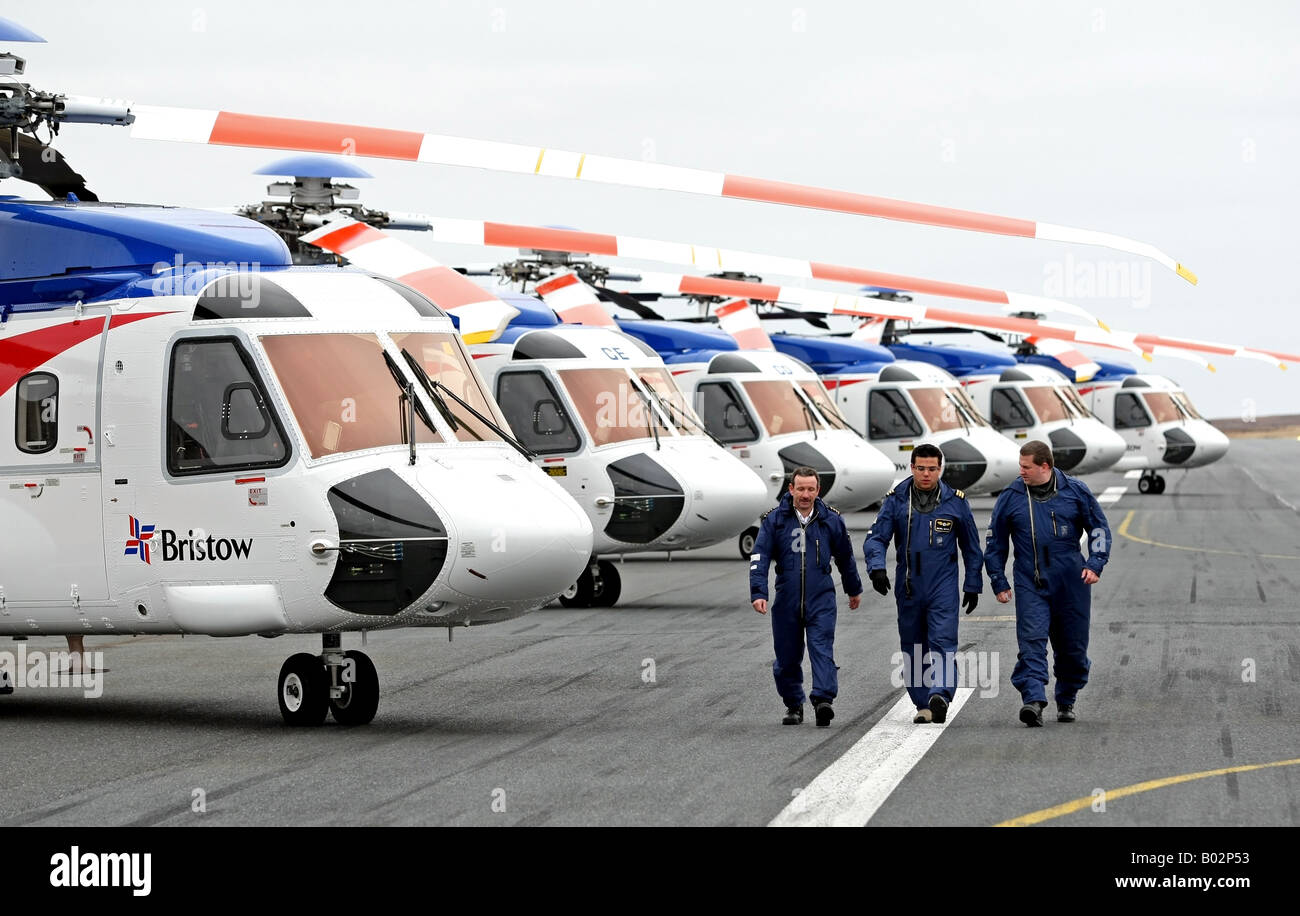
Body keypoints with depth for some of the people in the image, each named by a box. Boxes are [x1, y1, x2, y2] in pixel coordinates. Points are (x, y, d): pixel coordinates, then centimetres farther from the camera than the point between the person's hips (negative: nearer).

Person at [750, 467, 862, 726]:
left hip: (821, 599, -1)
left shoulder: (830, 520, 5)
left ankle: (823, 700, -25)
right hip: (786, 600, 1)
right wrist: (758, 593, -17)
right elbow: (759, 558, -4)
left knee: (822, 649, -16)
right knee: (787, 657, 7)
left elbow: (845, 557, 19)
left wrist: (854, 589, 29)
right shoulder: (774, 520, 1)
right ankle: (793, 705, 23)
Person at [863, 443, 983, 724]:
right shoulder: (896, 500, 2)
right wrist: (877, 568, -20)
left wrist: (973, 585, 12)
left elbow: (971, 547, 12)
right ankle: (924, 706, 14)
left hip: (943, 586, -2)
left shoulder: (955, 501, 2)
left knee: (942, 641, -17)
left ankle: (940, 695, -29)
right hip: (908, 586, 2)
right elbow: (876, 538, -1)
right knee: (913, 648, 6)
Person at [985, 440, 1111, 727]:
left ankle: (1067, 700, 25)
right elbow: (995, 542, 13)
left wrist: (1095, 564, -2)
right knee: (1031, 642, -16)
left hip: (1071, 584, 0)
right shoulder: (1011, 497, 4)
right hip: (1030, 585, 0)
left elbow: (1100, 528, 10)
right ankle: (1034, 700, -26)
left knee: (1072, 646, 7)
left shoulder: (1075, 491, 1)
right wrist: (999, 582, 10)